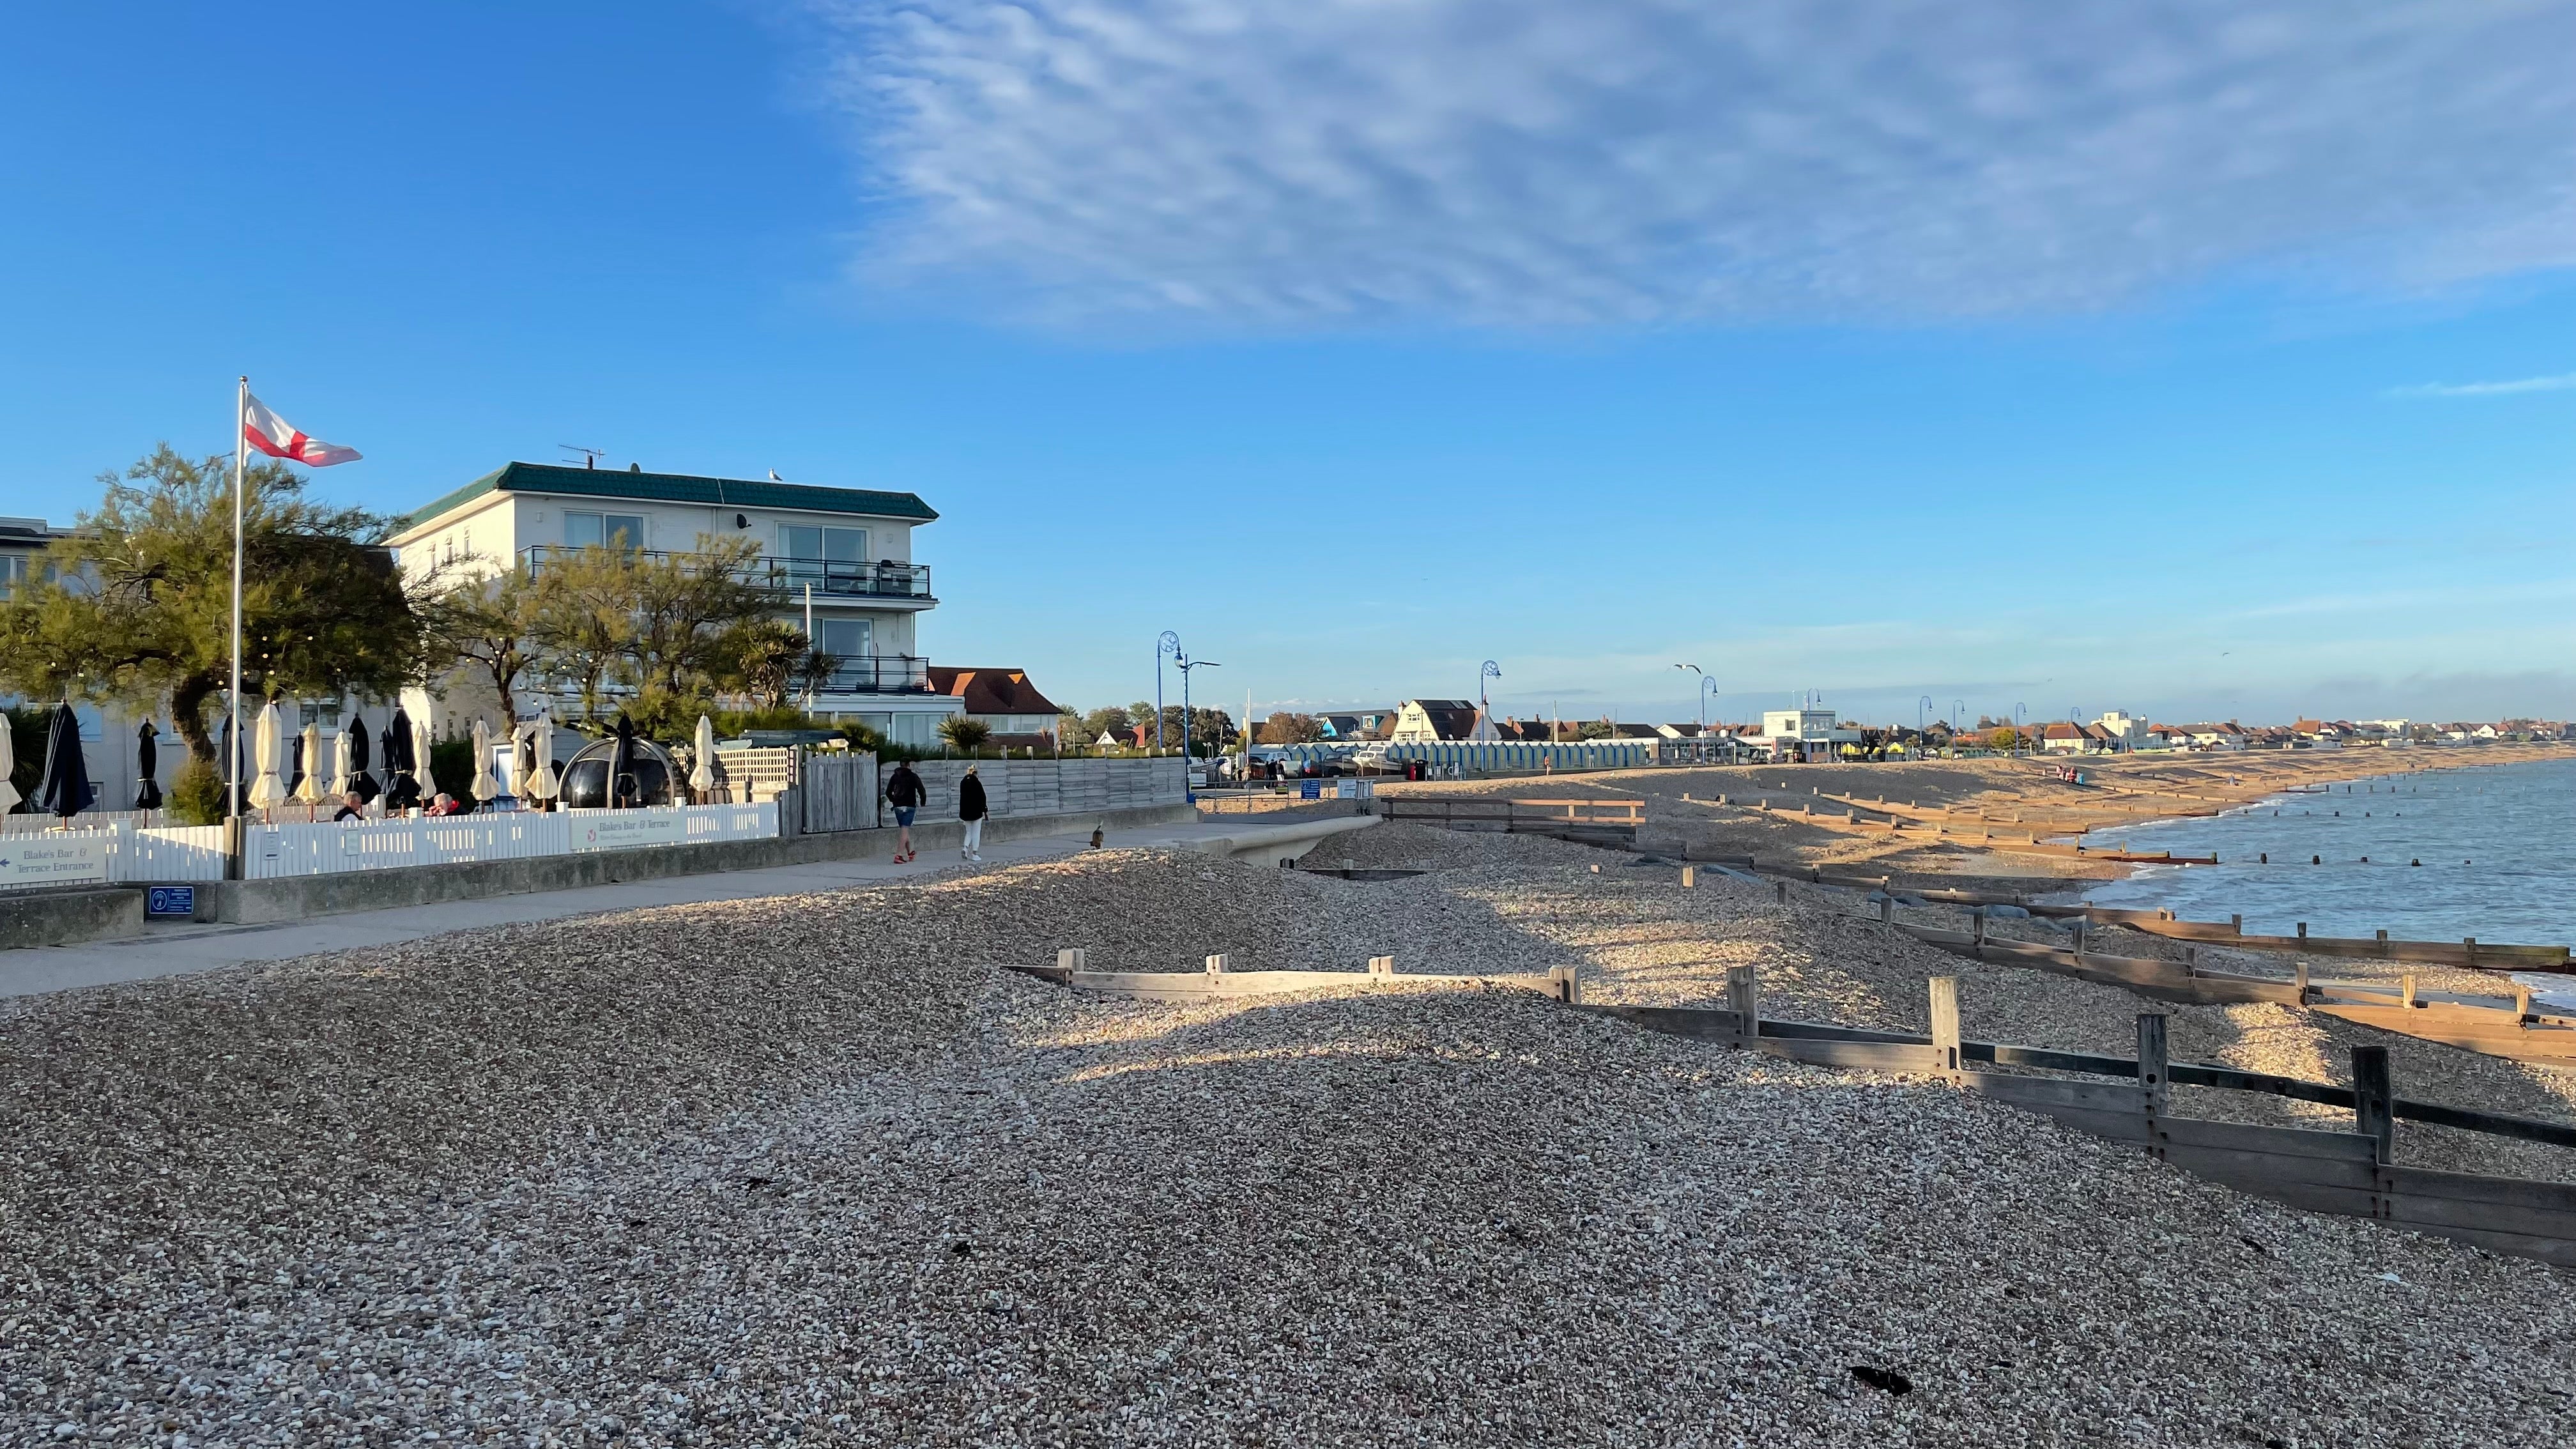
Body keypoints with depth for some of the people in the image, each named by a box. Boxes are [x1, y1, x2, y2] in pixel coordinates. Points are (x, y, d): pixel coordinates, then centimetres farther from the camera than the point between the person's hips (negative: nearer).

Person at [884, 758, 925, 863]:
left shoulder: (894, 777, 8)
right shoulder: (913, 777, -3)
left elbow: (888, 792, 8)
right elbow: (922, 791, -9)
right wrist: (923, 802, 6)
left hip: (898, 807, 4)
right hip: (909, 807, -4)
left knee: (904, 830, 18)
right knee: (905, 830, -7)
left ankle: (909, 853, 27)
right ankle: (899, 855, -18)